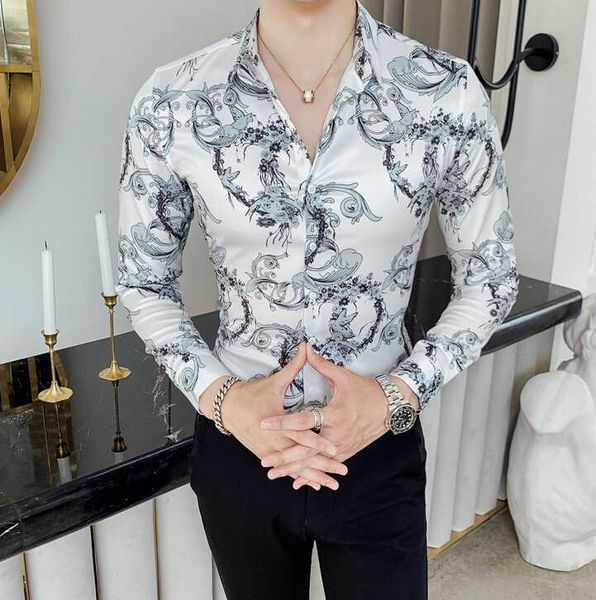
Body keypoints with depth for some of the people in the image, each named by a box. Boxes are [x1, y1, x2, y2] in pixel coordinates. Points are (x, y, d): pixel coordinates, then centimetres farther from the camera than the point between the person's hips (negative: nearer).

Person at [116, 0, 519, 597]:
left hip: (380, 448, 0)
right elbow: (143, 281, 0)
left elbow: (490, 279, -3)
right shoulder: (170, 103, -13)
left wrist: (398, 394, -16)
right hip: (237, 442, 2)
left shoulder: (447, 93, -14)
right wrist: (219, 396, -15)